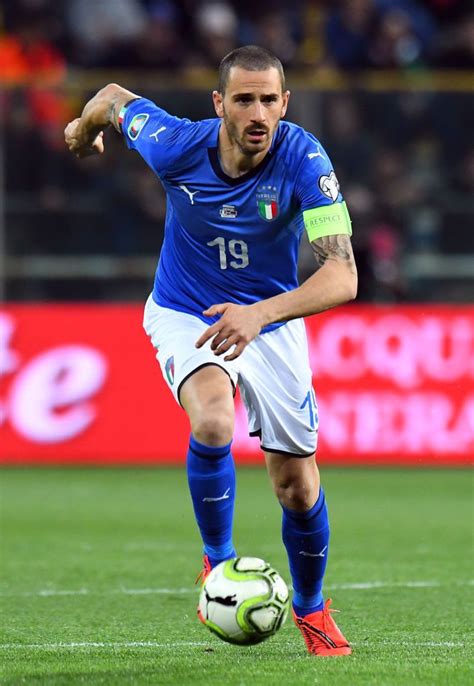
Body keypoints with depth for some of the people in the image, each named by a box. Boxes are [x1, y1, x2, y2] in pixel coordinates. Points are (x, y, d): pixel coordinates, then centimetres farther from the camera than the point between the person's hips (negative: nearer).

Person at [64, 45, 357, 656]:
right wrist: (84, 128, 22)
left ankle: (310, 609, 31)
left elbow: (342, 277, -36)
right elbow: (115, 98, -1)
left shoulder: (304, 160, -28)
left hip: (271, 322, 1)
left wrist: (260, 314, -51)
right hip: (184, 315, -1)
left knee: (298, 488, 2)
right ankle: (218, 561, -7)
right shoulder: (175, 146, -24)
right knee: (213, 423, -31)